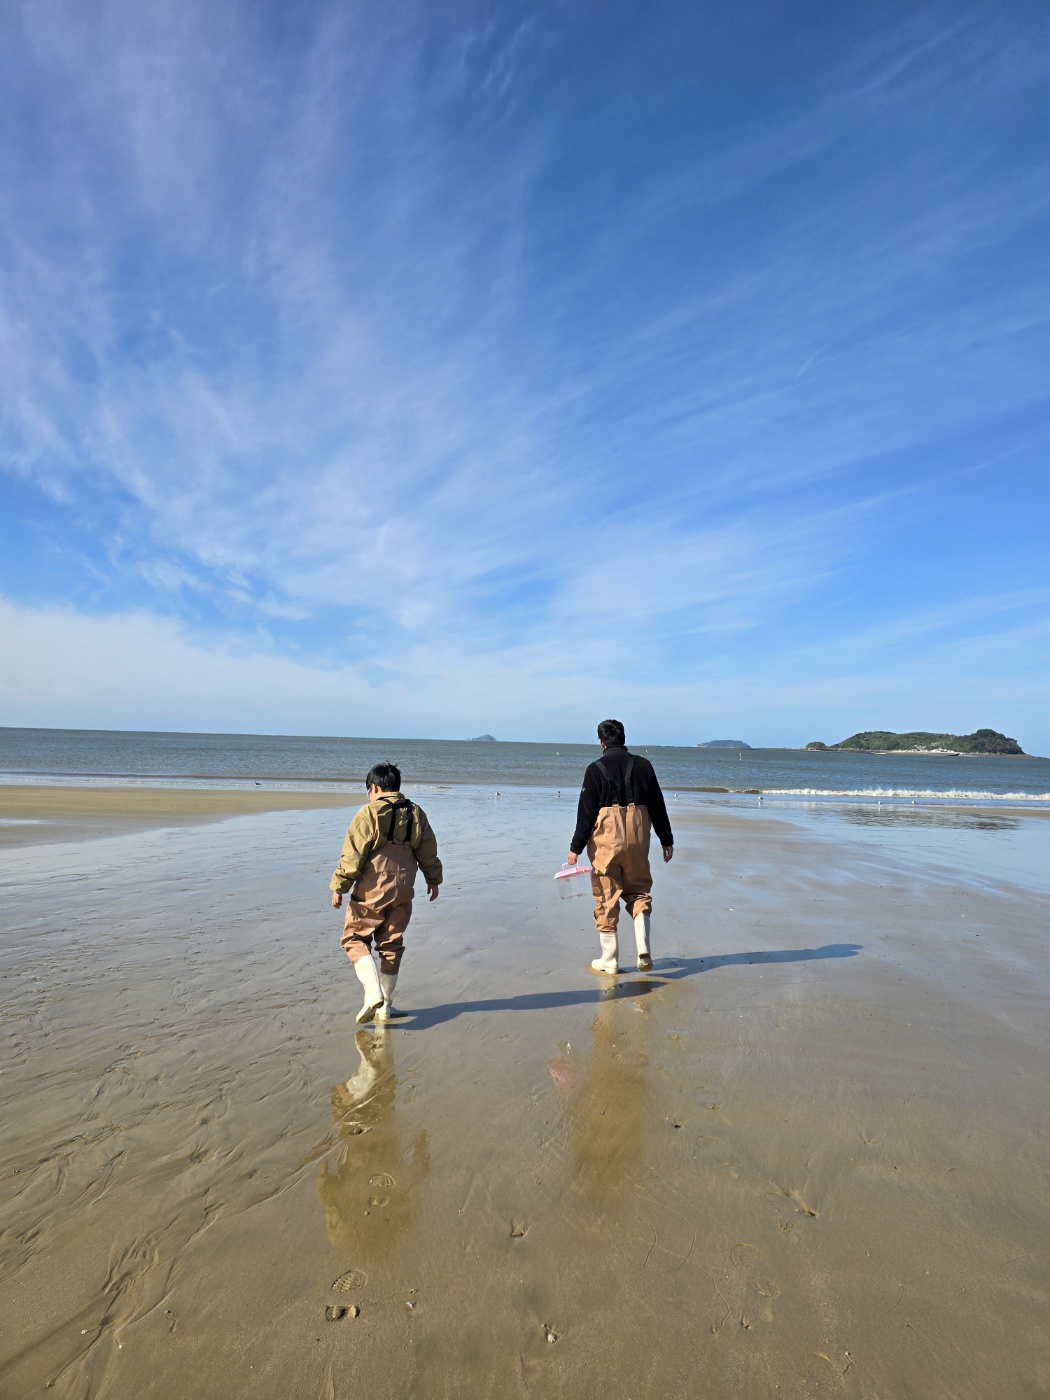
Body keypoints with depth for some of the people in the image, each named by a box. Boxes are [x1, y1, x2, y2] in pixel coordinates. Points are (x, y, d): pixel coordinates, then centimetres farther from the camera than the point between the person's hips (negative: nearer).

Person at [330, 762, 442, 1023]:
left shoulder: (369, 814, -12)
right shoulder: (416, 814, 5)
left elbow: (352, 855, -13)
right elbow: (428, 853, 11)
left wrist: (338, 887, -5)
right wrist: (433, 880, 24)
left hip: (370, 893, -5)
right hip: (401, 894, 5)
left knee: (355, 939, 11)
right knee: (391, 945, 14)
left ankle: (373, 992, -7)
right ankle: (385, 1007, 21)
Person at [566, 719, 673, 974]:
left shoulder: (596, 769, -5)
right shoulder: (643, 765, 5)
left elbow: (586, 812, -6)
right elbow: (658, 807, 9)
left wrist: (576, 848, -1)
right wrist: (667, 840, 18)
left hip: (606, 840, -3)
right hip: (638, 840, 3)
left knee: (607, 898, 6)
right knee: (639, 892, 17)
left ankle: (609, 960, 13)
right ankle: (643, 949, 3)